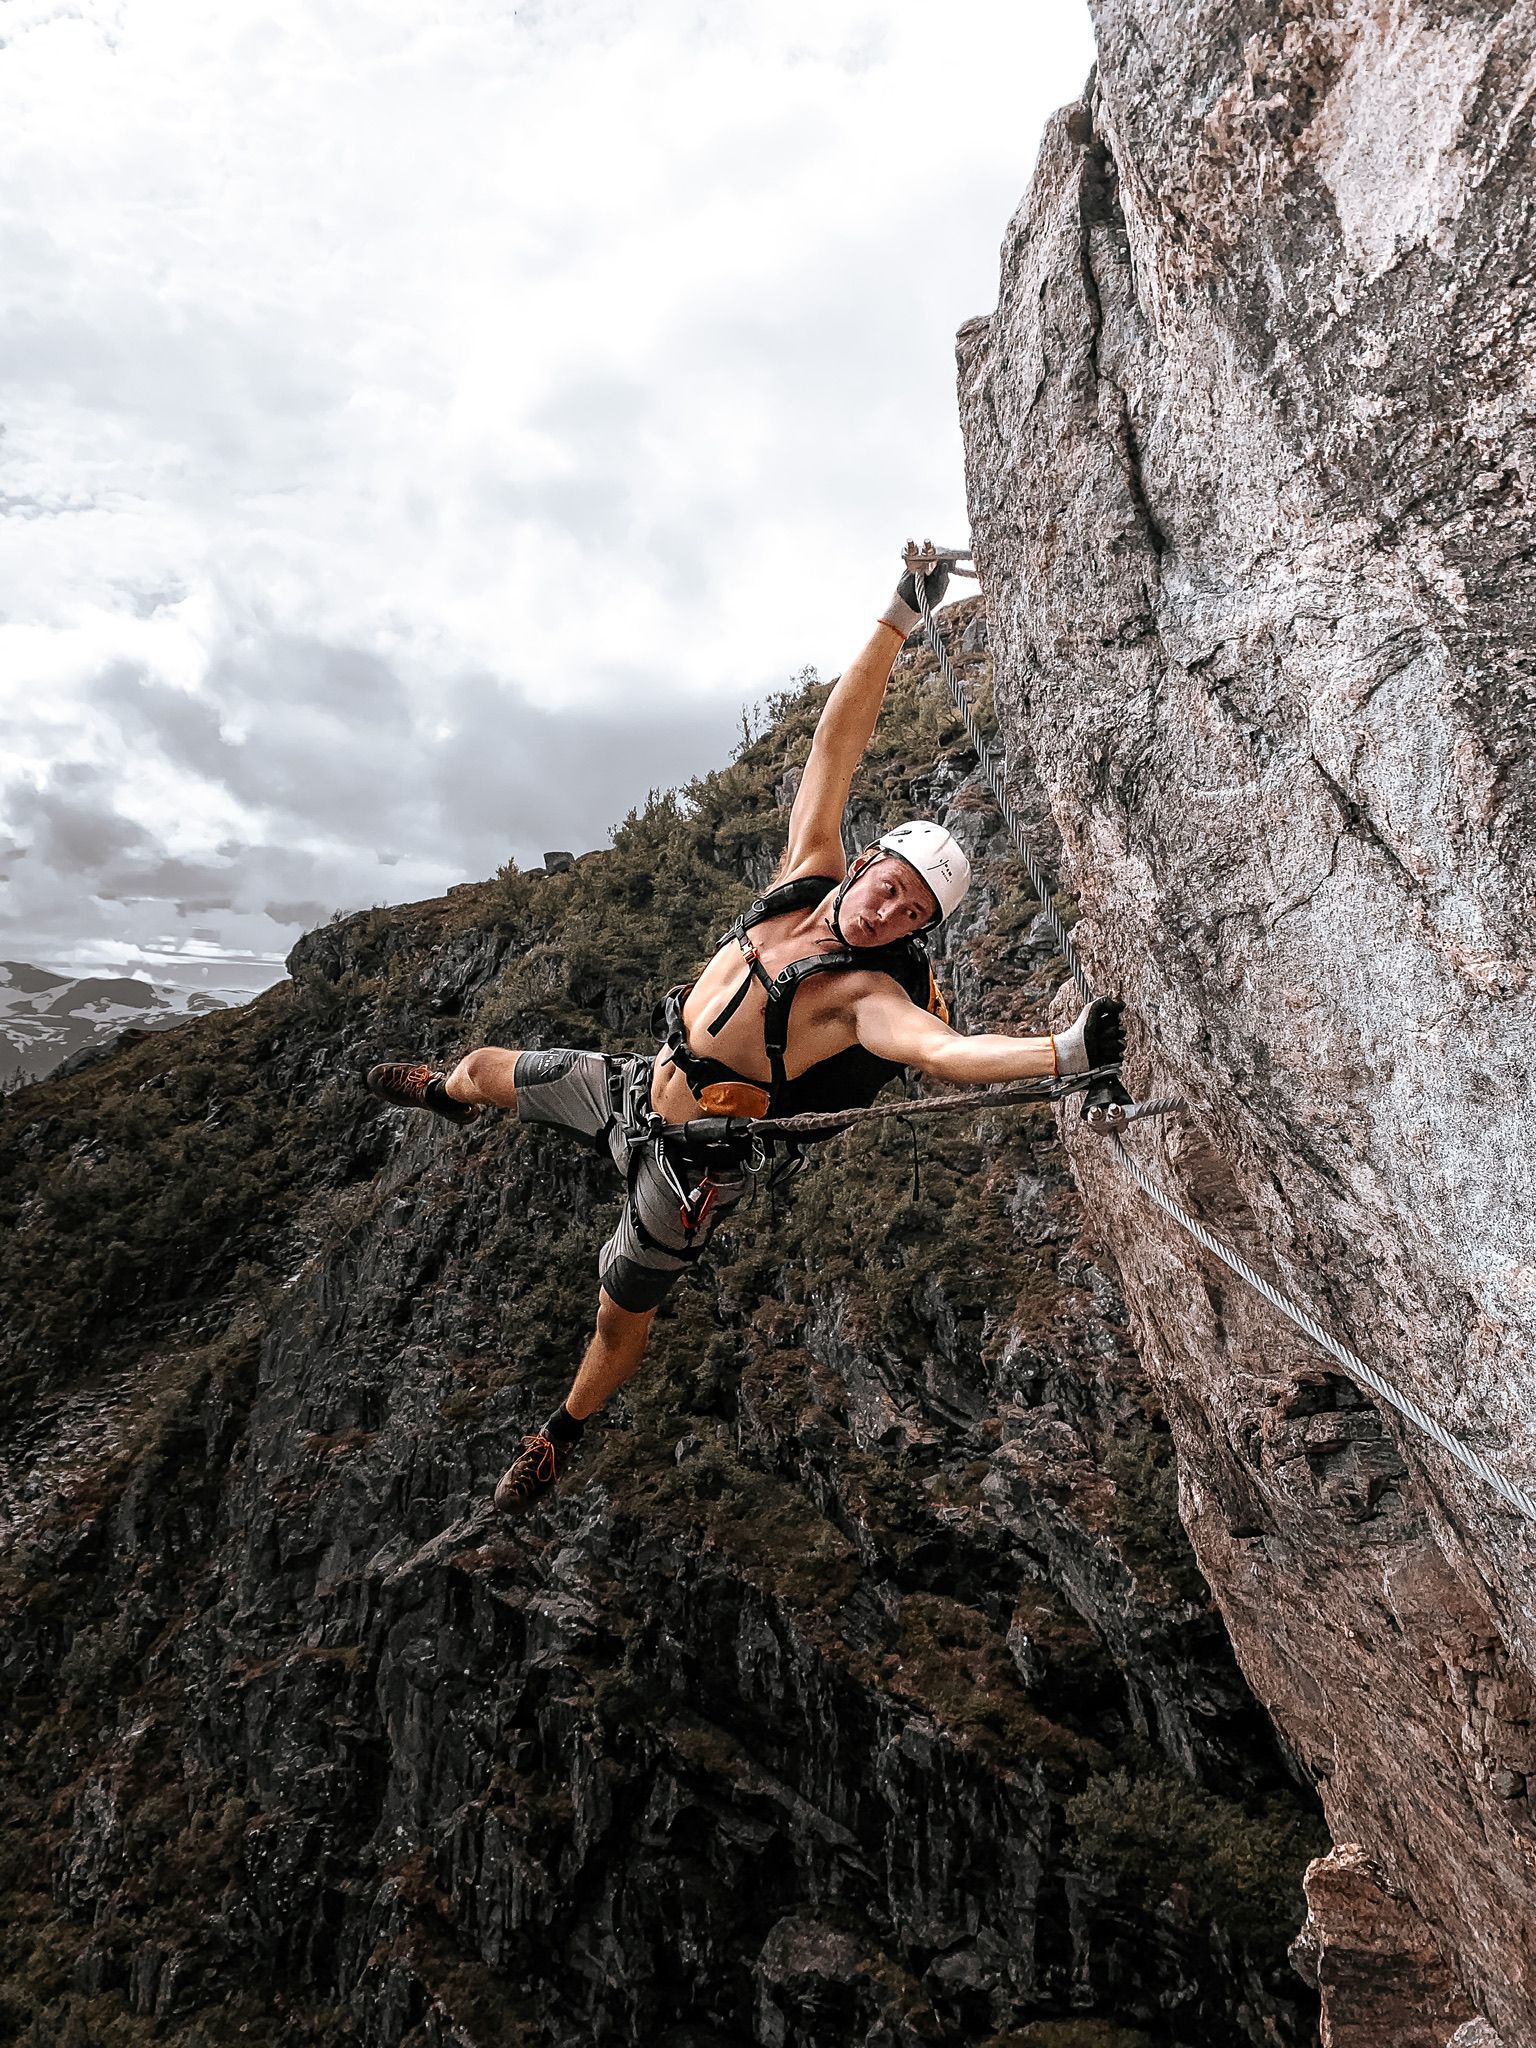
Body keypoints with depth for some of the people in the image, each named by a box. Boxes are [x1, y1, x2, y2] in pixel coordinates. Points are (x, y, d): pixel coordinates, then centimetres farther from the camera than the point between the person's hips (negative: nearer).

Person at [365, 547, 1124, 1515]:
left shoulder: (867, 992, -30)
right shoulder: (809, 875, -12)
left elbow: (942, 1048, -49)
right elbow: (838, 741, -15)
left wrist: (1068, 1053, -64)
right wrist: (899, 619, -21)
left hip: (688, 1156, -6)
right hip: (640, 1077, 6)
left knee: (622, 1317, 11)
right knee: (486, 1068, 25)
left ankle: (564, 1433, 44)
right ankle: (447, 1093, 65)